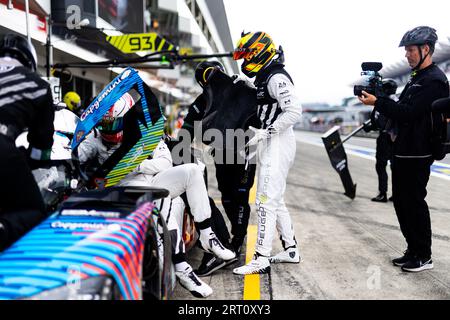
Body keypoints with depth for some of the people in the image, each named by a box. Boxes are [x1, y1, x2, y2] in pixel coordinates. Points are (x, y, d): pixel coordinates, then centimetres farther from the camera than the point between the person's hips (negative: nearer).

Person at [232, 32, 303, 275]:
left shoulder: (276, 77, -13)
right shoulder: (264, 79, 19)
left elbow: (294, 112, -23)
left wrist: (264, 133, -23)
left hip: (278, 146, -11)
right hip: (271, 146, 11)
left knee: (266, 202, -11)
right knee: (275, 201, 15)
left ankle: (261, 259, -6)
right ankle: (291, 250, 25)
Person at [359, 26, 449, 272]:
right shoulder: (416, 78, 19)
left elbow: (409, 112, -21)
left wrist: (378, 102, -19)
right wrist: (381, 99, 5)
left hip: (417, 154, -10)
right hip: (403, 150, 10)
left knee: (414, 202, -3)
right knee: (402, 201, 14)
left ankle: (424, 256, 11)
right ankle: (413, 251, 26)